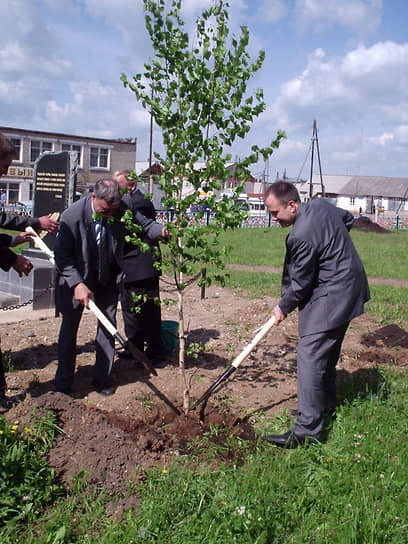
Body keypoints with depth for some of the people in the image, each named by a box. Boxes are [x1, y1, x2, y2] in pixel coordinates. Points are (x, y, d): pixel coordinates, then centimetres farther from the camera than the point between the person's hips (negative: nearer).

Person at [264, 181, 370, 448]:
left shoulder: (301, 236, -26)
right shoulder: (320, 204, 1)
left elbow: (300, 284, -17)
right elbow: (348, 219, 21)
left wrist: (283, 308, 0)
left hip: (332, 296, -11)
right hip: (348, 287, 11)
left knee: (310, 356, -11)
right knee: (326, 352, 22)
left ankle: (307, 430, -8)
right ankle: (327, 404, 39)